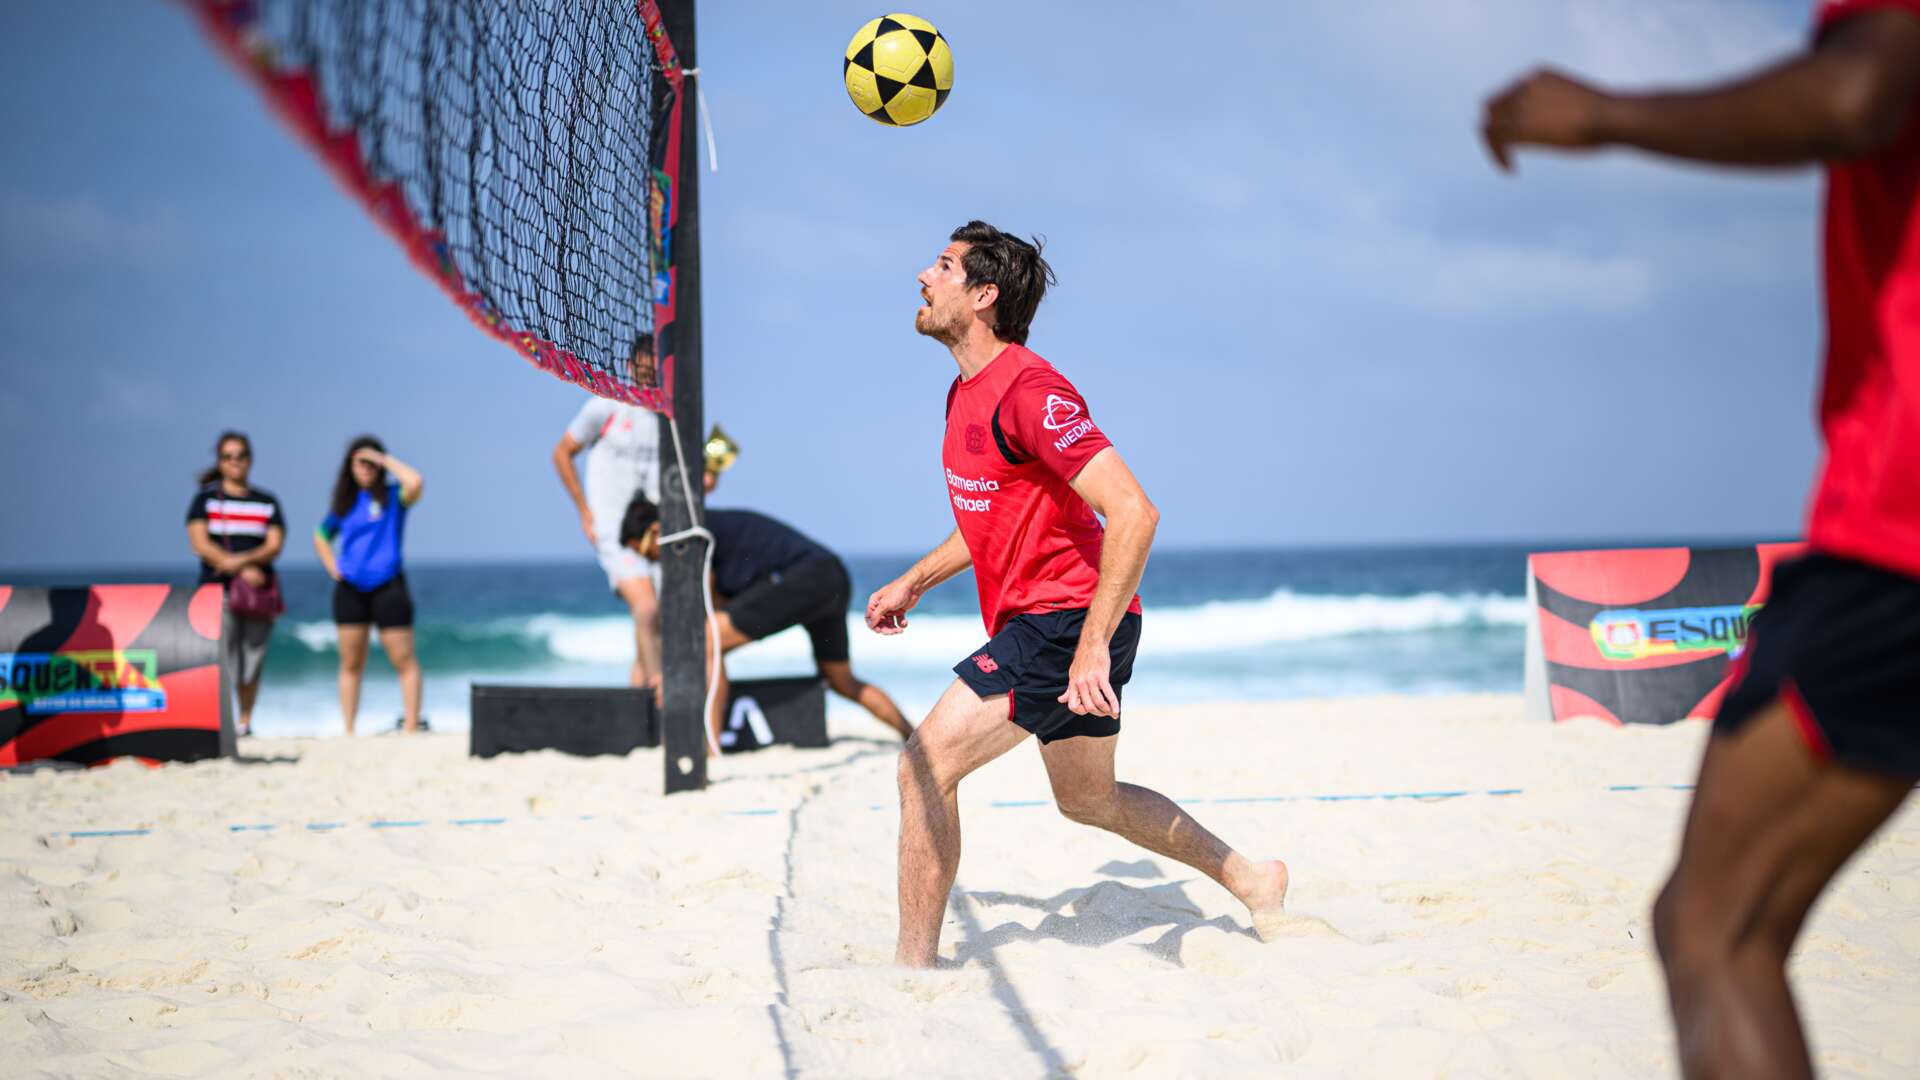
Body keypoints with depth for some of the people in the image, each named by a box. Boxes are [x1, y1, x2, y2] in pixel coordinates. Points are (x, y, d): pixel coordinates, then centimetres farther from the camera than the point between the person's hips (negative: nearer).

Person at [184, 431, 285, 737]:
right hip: (217, 587, -2)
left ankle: (245, 722, 12)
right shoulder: (206, 499, 8)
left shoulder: (267, 502, 13)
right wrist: (243, 571, -11)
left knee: (252, 660, 3)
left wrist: (243, 559, -18)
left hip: (259, 594, 2)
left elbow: (275, 546, 2)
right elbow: (200, 544, -3)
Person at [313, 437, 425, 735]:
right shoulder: (344, 502, 11)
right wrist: (332, 567, 8)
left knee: (404, 662, -6)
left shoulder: (392, 497, -1)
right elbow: (321, 537, 24)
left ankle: (411, 727, -5)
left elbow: (415, 482, -23)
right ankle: (348, 732, 11)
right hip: (350, 590, 4)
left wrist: (384, 459, -12)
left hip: (387, 586, -4)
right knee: (351, 664, 7)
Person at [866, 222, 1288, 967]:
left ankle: (913, 968, -7)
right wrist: (913, 582, 23)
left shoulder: (1027, 391, -20)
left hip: (1067, 619, -10)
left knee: (927, 763, -15)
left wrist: (1093, 645, -29)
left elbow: (1132, 513, -27)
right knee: (1089, 800, 22)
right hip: (1036, 620, 10)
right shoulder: (968, 392, 11)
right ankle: (1250, 879, 35)